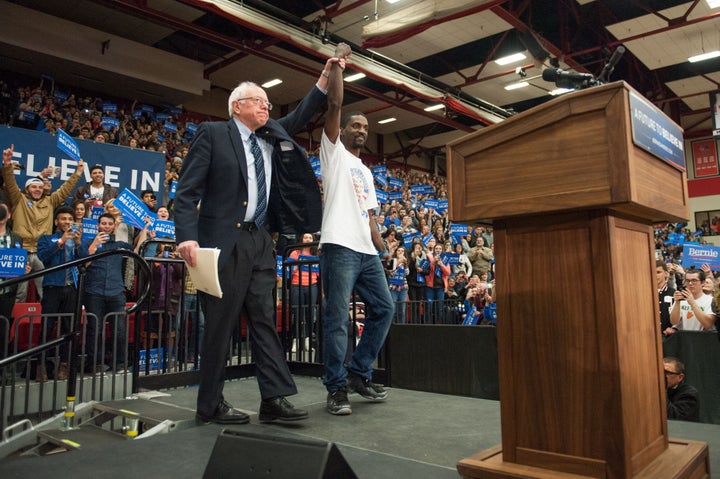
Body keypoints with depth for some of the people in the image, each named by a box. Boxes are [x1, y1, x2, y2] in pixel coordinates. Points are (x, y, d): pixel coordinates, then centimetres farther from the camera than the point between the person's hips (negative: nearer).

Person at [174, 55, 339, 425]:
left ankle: (275, 399, 8)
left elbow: (299, 117, 27)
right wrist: (187, 236, -19)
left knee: (264, 320, 4)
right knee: (220, 324, 0)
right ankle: (210, 405, 13)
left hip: (259, 241, 6)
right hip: (223, 241, -6)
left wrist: (325, 79, 17)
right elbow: (187, 190, -6)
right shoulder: (212, 133, 0)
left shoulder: (273, 137, 17)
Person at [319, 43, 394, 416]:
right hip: (339, 246, -8)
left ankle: (359, 373, 20)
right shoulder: (333, 151, 9)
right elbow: (334, 103, -2)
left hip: (367, 251, 8)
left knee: (383, 308, 8)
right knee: (337, 317, -6)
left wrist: (384, 249, 16)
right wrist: (337, 62, 0)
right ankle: (337, 388, 3)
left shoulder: (366, 172, 27)